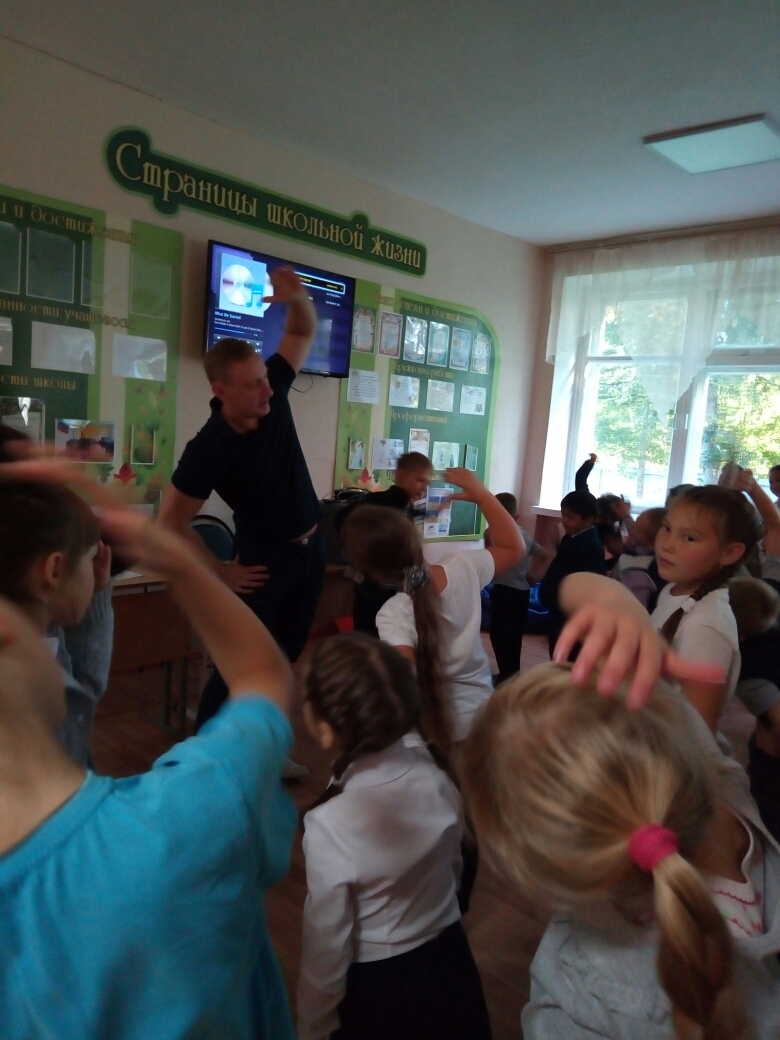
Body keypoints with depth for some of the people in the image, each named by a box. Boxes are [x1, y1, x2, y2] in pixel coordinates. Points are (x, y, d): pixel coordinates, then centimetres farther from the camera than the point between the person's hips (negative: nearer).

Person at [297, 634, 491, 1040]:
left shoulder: (330, 827, -30)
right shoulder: (436, 773, -17)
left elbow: (325, 952, -16)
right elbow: (452, 866, 1)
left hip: (378, 992, -4)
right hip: (450, 966, 4)